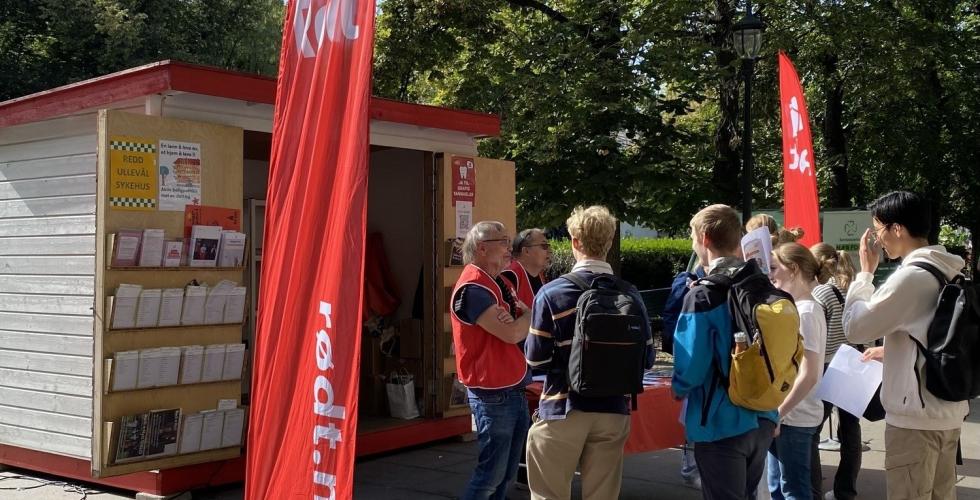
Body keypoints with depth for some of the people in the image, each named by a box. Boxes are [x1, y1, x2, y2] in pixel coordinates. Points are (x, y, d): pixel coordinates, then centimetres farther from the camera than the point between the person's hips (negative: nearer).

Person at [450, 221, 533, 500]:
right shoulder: (473, 288, -17)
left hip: (514, 391, 9)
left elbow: (522, 325, 10)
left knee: (507, 473, 14)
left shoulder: (498, 284, 14)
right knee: (492, 472, -3)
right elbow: (513, 333, -24)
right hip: (493, 396, -9)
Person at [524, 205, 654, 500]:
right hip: (613, 411, 3)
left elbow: (536, 359, -10)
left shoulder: (552, 293, -10)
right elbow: (647, 358, 3)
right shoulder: (630, 294, -1)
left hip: (563, 410, -3)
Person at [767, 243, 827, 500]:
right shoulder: (792, 308, 11)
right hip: (784, 415, 9)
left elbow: (808, 376, -22)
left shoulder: (806, 312, -17)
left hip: (794, 418, -9)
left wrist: (778, 414, -19)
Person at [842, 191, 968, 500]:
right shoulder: (946, 273, 9)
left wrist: (865, 272, -5)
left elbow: (855, 328, -12)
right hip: (948, 413, 9)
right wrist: (889, 350, 20)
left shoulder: (910, 276, -18)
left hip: (915, 418, -9)